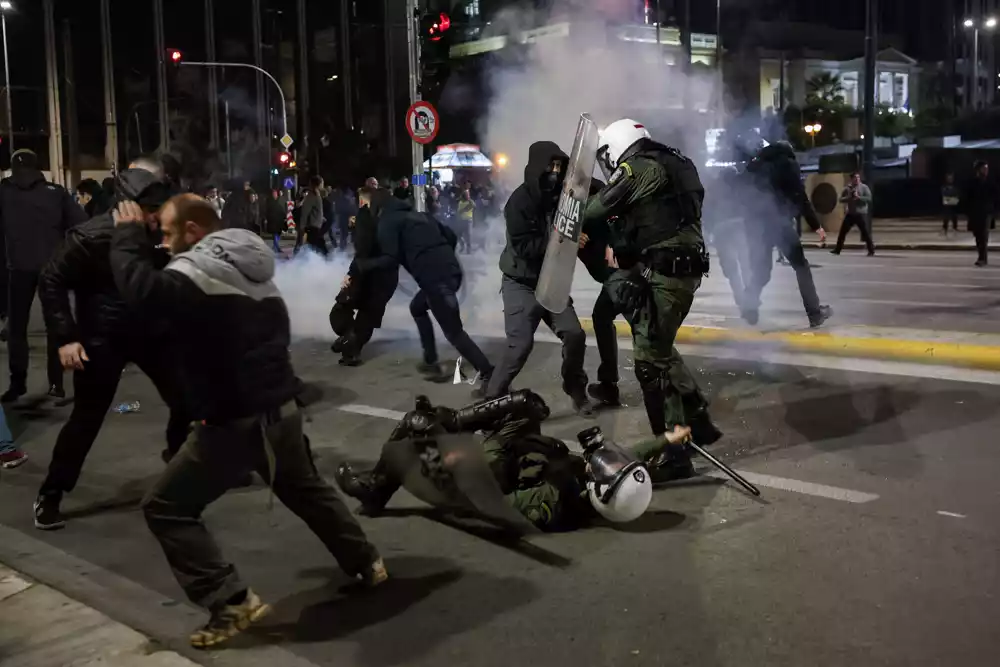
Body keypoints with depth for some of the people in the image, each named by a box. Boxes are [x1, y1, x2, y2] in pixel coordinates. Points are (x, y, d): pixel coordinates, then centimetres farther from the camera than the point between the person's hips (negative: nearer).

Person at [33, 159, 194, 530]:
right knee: (86, 419, 0)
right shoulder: (92, 237, -18)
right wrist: (65, 337, -16)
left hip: (153, 333, 4)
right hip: (103, 340, -4)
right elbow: (52, 282, -10)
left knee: (188, 400, 6)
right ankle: (50, 495, 16)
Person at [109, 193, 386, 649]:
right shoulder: (251, 267, 11)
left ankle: (232, 602, -2)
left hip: (236, 420, -9)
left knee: (166, 508, 3)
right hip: (282, 408, 9)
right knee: (306, 489, 30)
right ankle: (366, 563, 40)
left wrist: (128, 236, -13)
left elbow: (141, 289, -31)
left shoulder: (198, 271, -17)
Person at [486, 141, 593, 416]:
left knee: (574, 334, -2)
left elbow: (573, 234, 8)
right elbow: (524, 246, -25)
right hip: (521, 284, -5)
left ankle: (575, 388, 20)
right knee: (521, 344, -14)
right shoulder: (520, 200, -16)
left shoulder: (561, 197, 1)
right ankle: (493, 397, 1)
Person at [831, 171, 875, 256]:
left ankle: (871, 251, 3)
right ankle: (837, 250, 14)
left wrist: (858, 197, -19)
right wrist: (849, 198, -14)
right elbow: (841, 199, 3)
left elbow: (869, 198, -11)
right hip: (850, 214, 3)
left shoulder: (864, 187, -2)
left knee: (866, 233, -4)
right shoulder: (847, 188, 7)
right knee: (842, 232, 5)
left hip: (861, 214, -3)